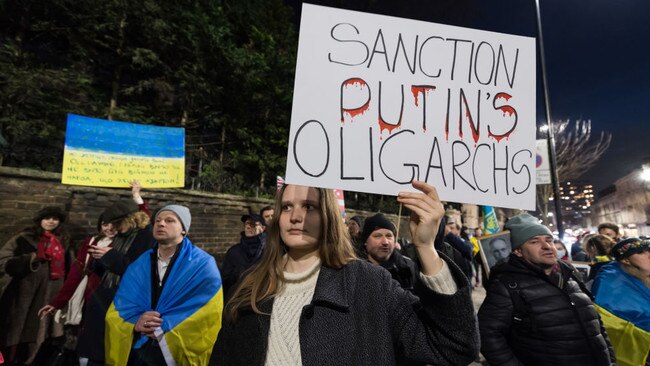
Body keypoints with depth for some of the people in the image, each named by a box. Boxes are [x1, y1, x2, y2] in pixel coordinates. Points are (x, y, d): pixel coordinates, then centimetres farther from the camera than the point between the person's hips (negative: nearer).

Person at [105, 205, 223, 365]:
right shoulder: (138, 266, 5)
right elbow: (118, 307, 3)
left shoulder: (203, 265, -12)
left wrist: (165, 327, -20)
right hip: (138, 353, 4)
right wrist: (136, 322, -17)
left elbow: (210, 312, -18)